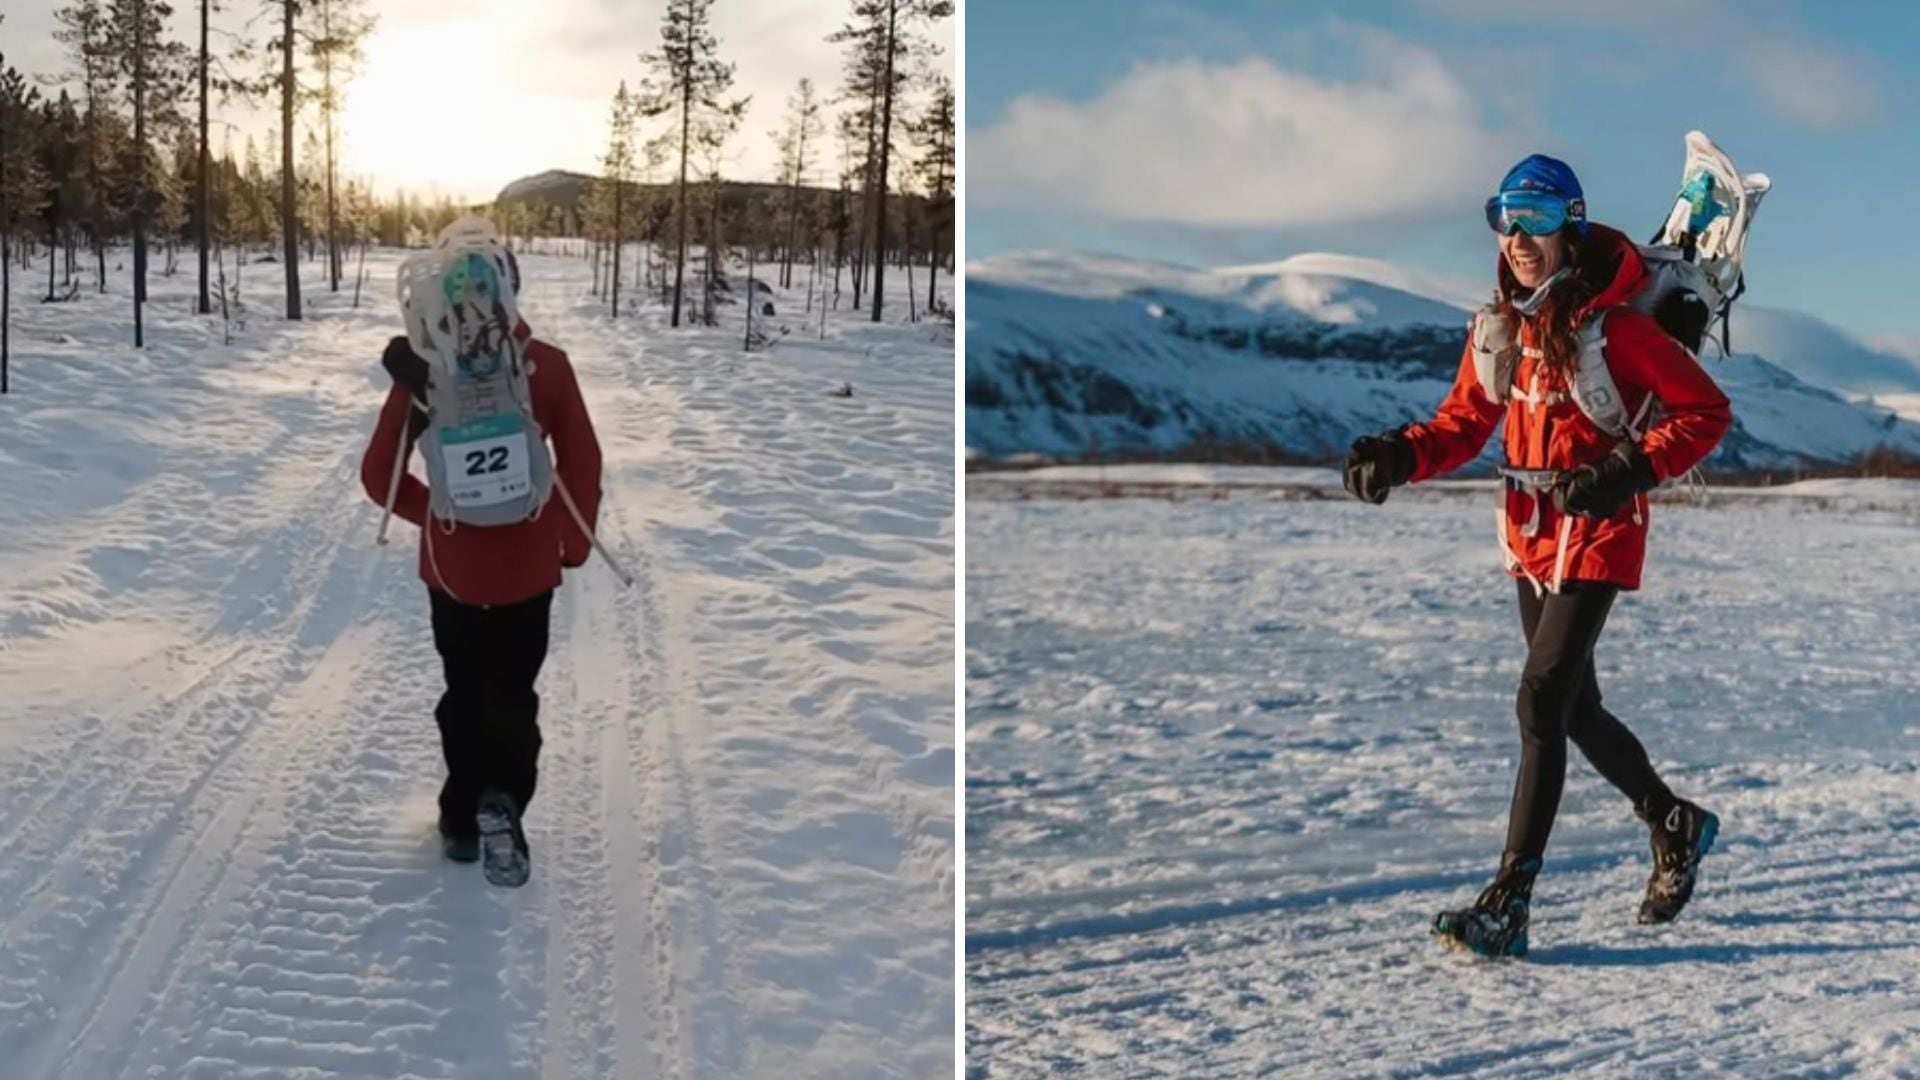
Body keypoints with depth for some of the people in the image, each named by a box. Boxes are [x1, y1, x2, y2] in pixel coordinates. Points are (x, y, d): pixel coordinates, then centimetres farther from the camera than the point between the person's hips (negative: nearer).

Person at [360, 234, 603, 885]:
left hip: (453, 563, 1)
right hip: (528, 563, 0)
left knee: (464, 695, 19)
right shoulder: (547, 366, -12)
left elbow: (380, 476, -8)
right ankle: (502, 800, -10)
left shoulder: (424, 372, -12)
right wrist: (574, 543, 4)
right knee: (513, 695, 13)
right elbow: (583, 462, -9)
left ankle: (464, 821, 24)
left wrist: (434, 515, 7)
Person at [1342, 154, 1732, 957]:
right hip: (1531, 537, 7)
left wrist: (1627, 471, -25)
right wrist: (1399, 457, -12)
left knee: (1540, 703, -15)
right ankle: (1676, 826, 41)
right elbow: (1464, 422, 7)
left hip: (1597, 538, -7)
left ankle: (1508, 905, -12)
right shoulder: (1500, 324, 4)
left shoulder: (1615, 326, -15)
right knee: (1575, 709, 17)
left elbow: (1706, 411, -12)